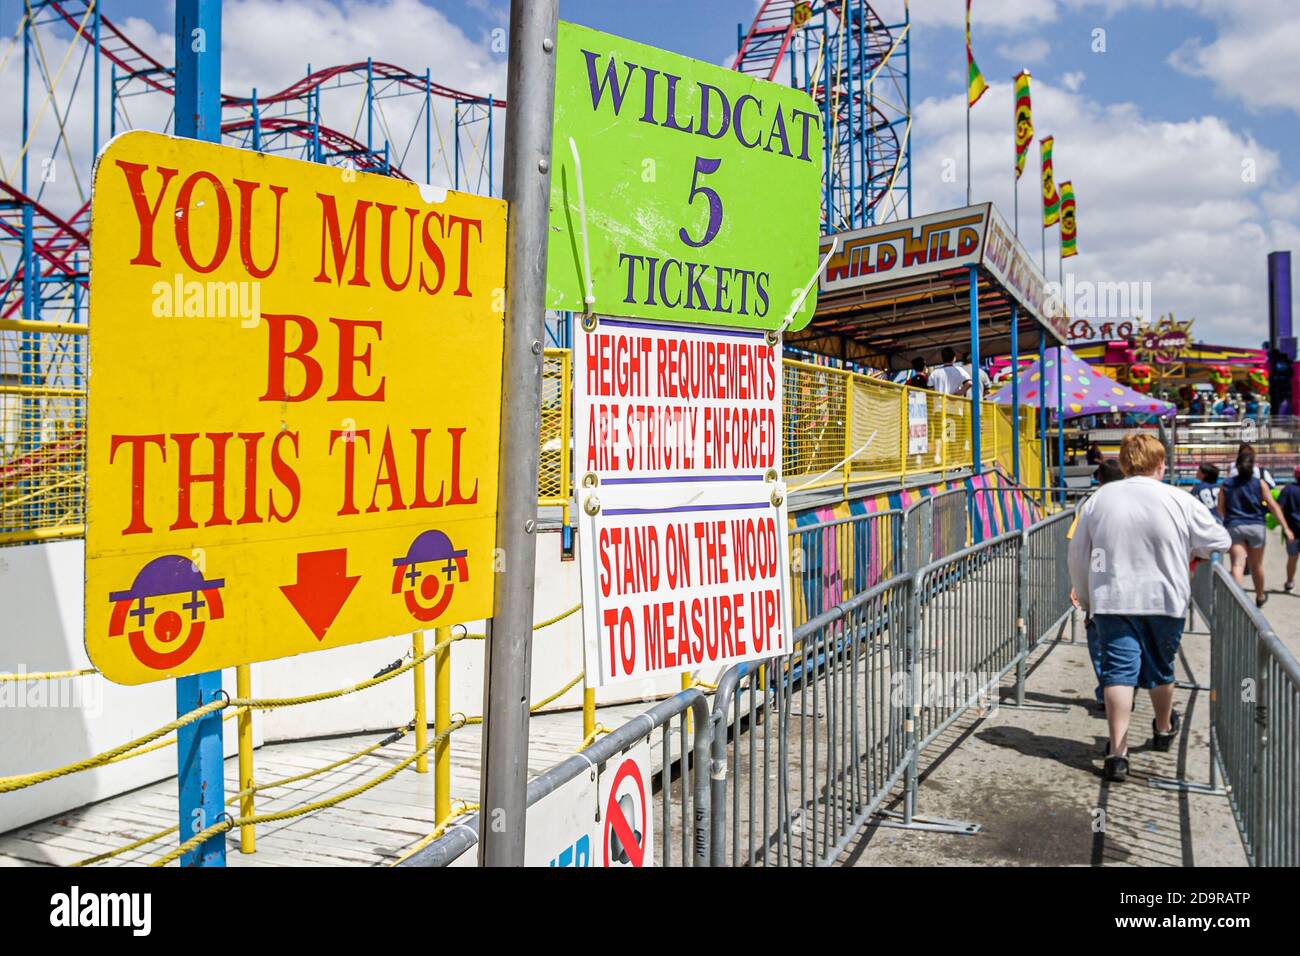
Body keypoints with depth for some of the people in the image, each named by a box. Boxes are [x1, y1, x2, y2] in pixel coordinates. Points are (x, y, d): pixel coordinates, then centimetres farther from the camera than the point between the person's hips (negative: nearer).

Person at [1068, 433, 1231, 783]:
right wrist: (1190, 547, 28)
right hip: (1165, 600, 0)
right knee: (1161, 667, 19)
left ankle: (1117, 750, -10)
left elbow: (1078, 554, 7)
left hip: (1112, 600, 0)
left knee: (1118, 670, -1)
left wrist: (1085, 598, 20)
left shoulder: (1098, 499, 1)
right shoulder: (1179, 501, -5)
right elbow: (1218, 543, 5)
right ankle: (1164, 729, 42)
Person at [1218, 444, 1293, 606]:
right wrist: (1286, 528, -1)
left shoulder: (1226, 484, 4)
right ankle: (1260, 596, 39)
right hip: (1256, 526, 1)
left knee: (1238, 565, -8)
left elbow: (1221, 510, 3)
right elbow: (1273, 506, -1)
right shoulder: (1259, 483, 1)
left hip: (1234, 527, -1)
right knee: (1256, 565, 18)